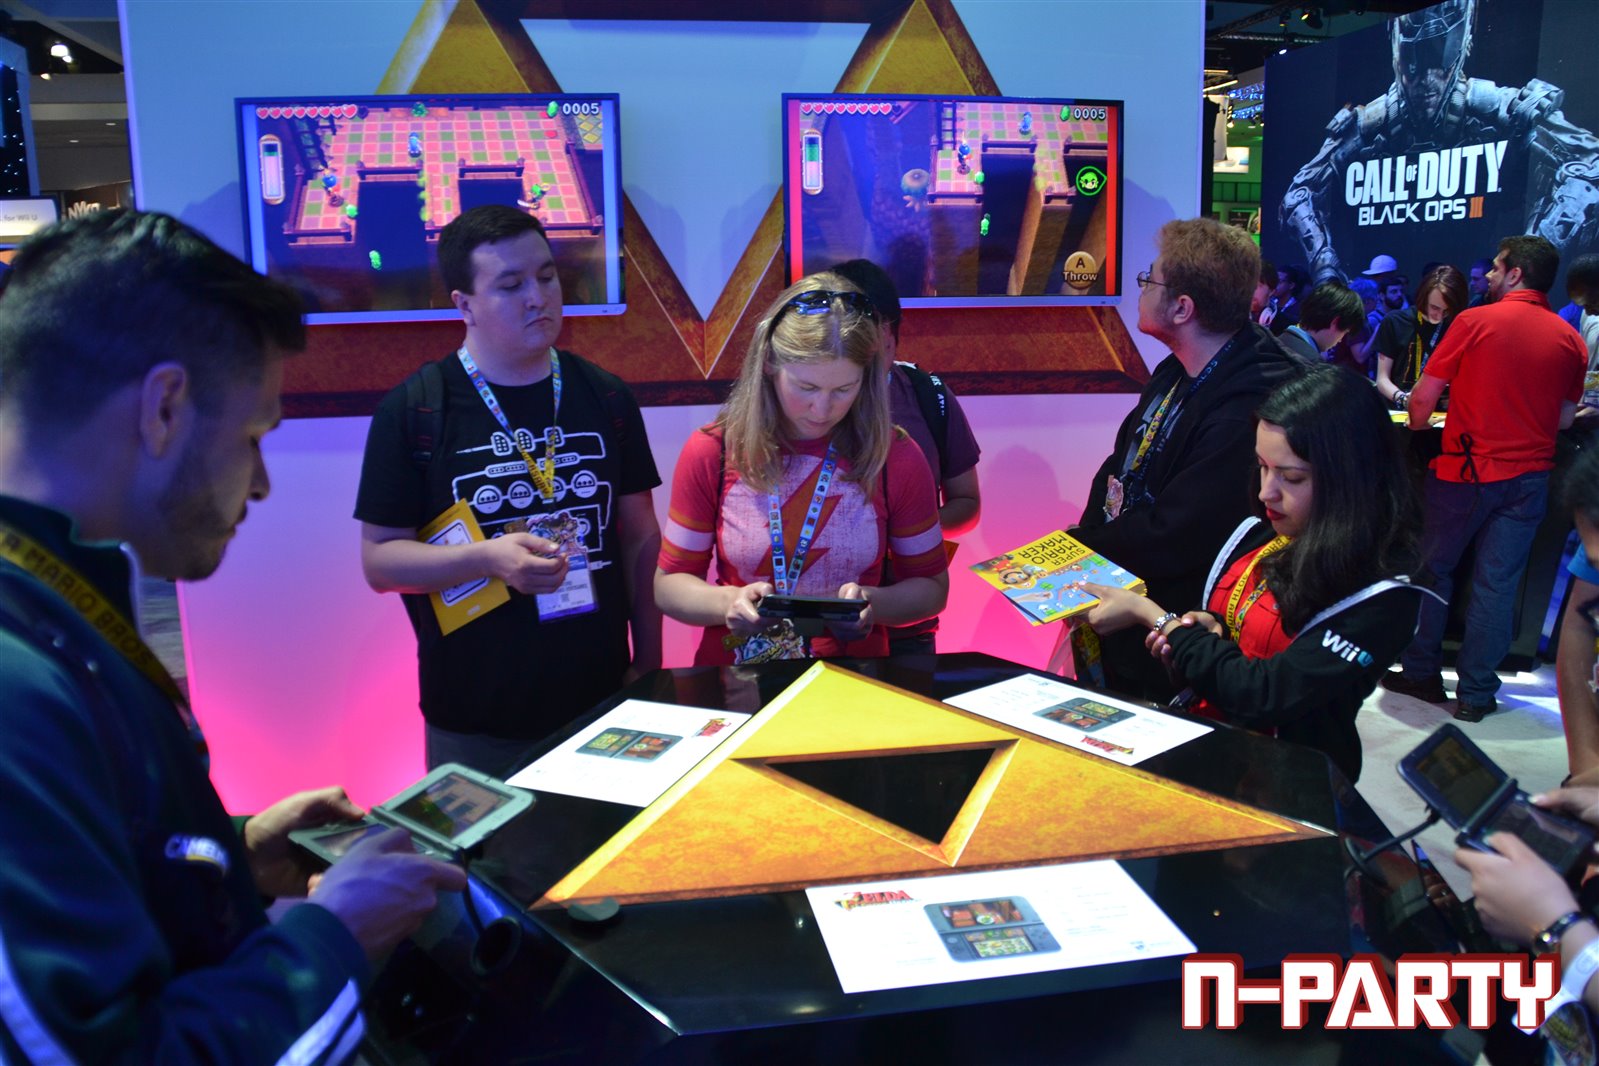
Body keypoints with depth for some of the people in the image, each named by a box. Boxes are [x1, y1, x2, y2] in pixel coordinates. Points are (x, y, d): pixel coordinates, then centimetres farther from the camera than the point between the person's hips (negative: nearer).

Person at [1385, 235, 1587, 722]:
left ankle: (1421, 673, 19)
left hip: (1466, 470, -3)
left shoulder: (1475, 321, -9)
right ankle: (1475, 693, 12)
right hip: (1529, 476, 3)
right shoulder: (1570, 340, 3)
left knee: (1433, 570, 12)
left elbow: (1423, 398, -9)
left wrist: (1416, 425, 12)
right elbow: (1565, 418, 10)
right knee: (1497, 584, 6)